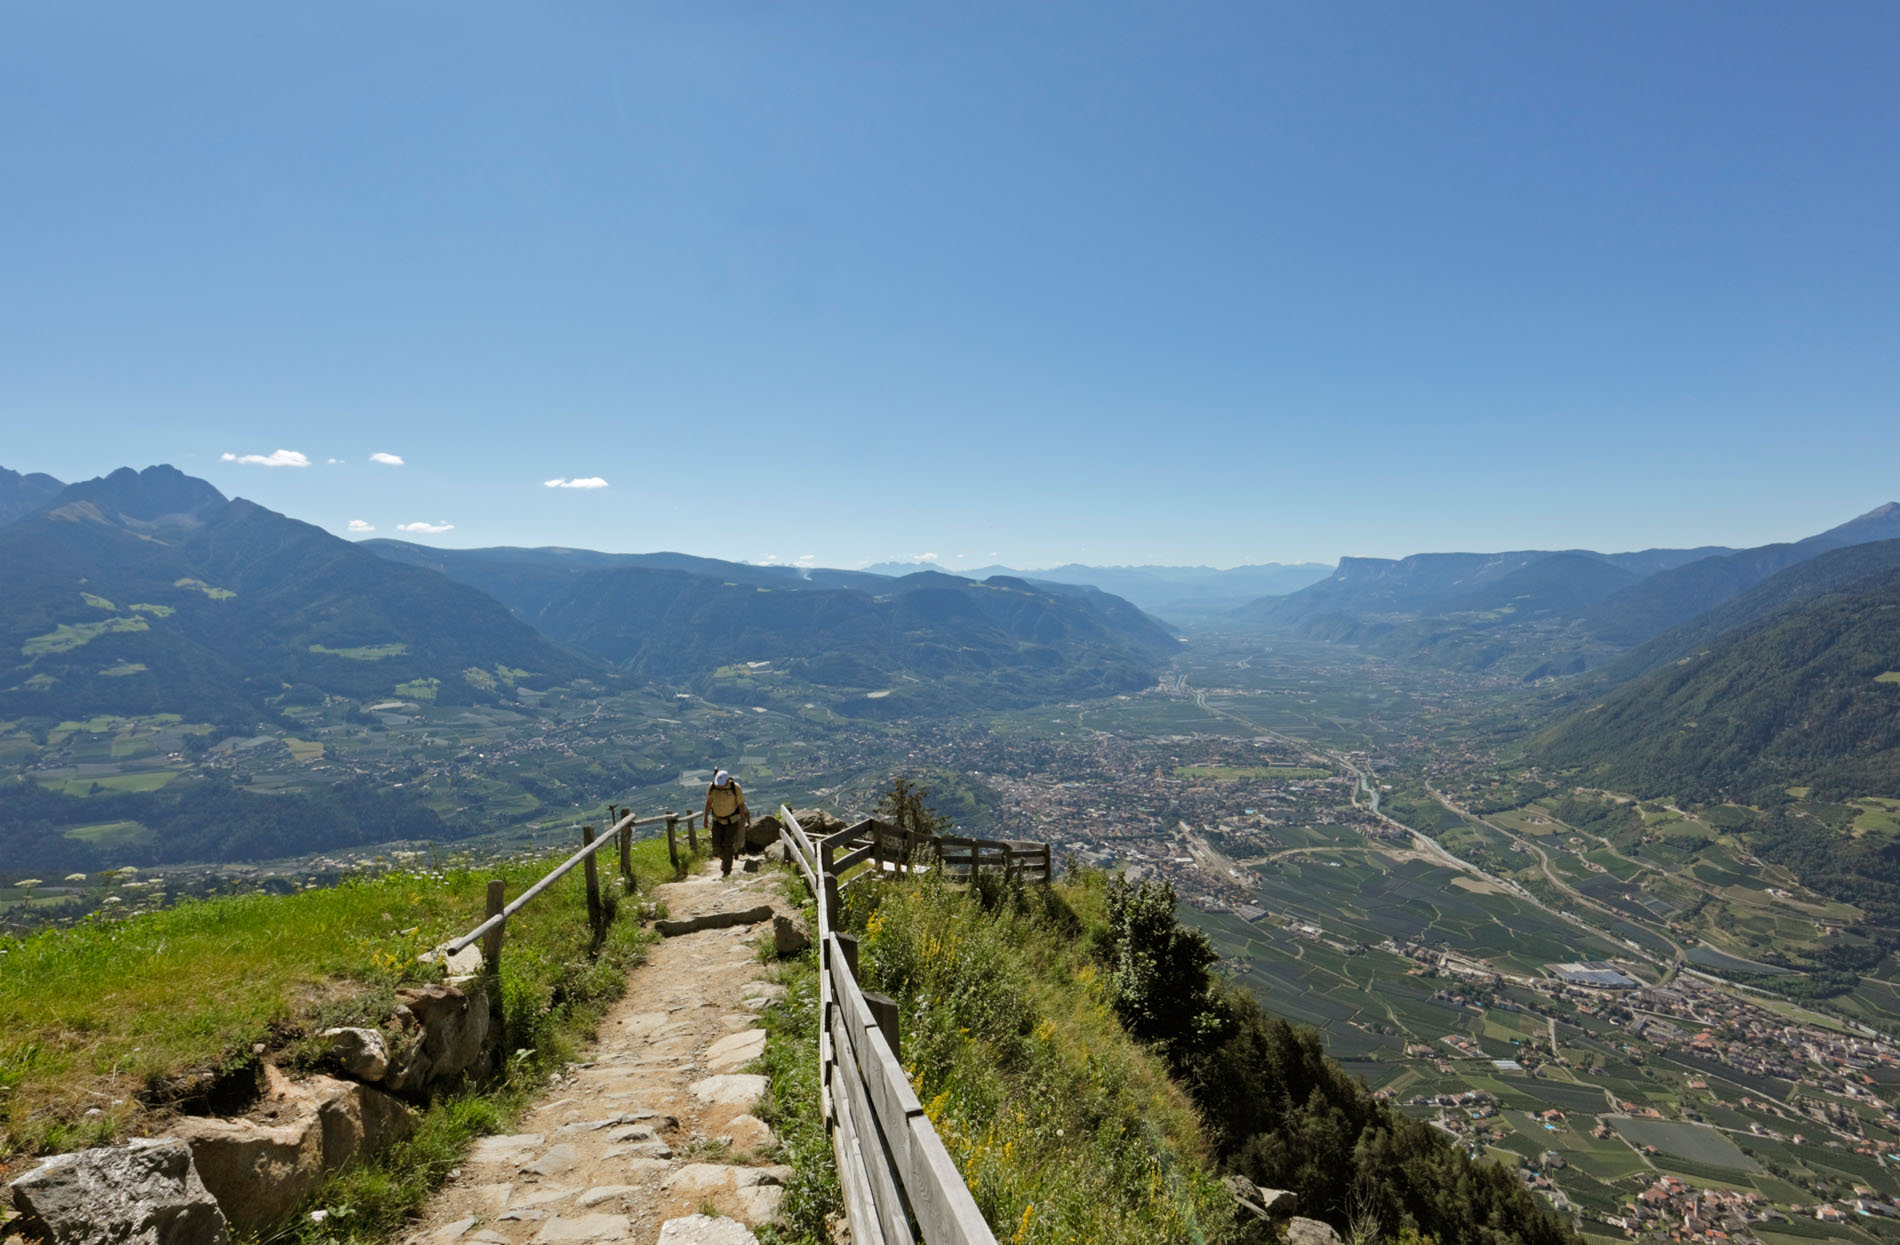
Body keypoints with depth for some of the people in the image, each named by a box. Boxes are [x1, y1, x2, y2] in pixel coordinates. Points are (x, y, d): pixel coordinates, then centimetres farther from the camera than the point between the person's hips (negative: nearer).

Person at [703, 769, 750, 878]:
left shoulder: (735, 788, -24)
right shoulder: (712, 787, -18)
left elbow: (741, 804, -14)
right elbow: (709, 802, -3)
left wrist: (742, 822, -12)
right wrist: (706, 818, 1)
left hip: (732, 819, -3)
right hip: (717, 819, 3)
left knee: (728, 844, -10)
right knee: (717, 845, -1)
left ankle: (726, 870, 4)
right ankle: (724, 857, 32)